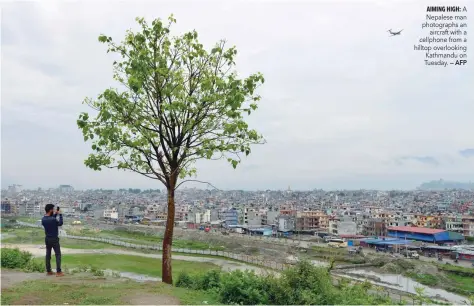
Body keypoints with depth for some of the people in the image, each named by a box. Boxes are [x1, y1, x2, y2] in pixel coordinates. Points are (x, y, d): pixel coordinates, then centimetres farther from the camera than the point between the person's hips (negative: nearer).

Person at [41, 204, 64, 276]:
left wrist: (55, 214, 10)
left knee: (48, 255, 13)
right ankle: (58, 272, -2)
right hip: (54, 239, -7)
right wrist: (60, 214, -1)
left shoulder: (43, 219, -1)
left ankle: (48, 271, 18)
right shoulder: (53, 219, -23)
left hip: (47, 239, 7)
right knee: (58, 255, 0)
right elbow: (60, 223, -6)